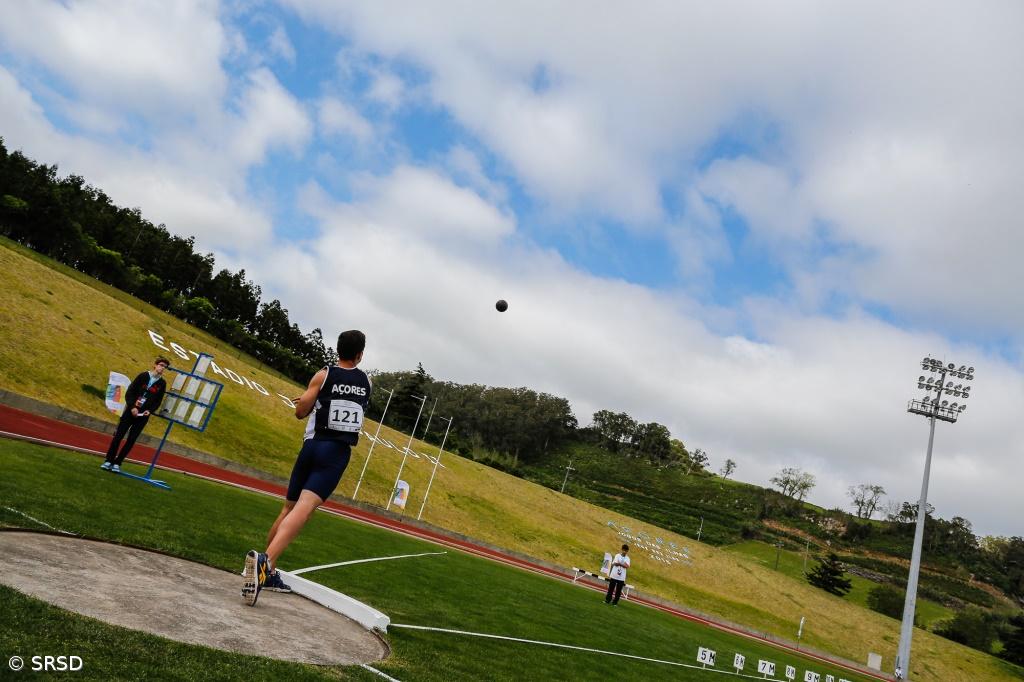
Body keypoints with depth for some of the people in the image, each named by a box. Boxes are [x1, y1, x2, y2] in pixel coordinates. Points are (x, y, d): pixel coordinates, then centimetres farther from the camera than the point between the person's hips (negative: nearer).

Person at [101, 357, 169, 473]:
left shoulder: (162, 383, 2)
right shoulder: (143, 376, -3)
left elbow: (158, 402, 6)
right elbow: (129, 392, -3)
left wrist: (149, 411, -11)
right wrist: (132, 407, -14)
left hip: (143, 416, 1)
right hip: (130, 411, -1)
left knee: (131, 440, 1)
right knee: (118, 436, -1)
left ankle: (117, 463, 9)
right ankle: (108, 461, 10)